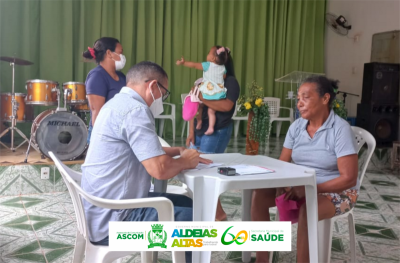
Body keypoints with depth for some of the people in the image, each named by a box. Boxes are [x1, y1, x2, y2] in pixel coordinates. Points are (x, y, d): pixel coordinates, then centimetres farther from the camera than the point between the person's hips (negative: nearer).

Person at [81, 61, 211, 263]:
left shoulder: (119, 103, 13)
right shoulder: (135, 109, -19)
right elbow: (160, 169, -27)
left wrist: (179, 150, 12)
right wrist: (185, 161, -6)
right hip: (113, 220, -10)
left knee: (186, 204, 17)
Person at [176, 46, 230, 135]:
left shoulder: (207, 65, -10)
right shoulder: (223, 68, 4)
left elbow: (194, 65, -11)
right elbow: (224, 77, 20)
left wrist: (183, 63, -6)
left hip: (207, 93, -4)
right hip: (218, 93, 4)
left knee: (199, 106, 19)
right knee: (211, 111, 7)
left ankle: (199, 123, 21)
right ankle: (211, 127, -3)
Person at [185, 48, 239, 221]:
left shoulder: (230, 81, -4)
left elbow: (226, 106, -21)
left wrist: (203, 99, -15)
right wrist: (191, 132, 5)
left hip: (216, 133, -7)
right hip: (199, 131, 7)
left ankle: (218, 213, 10)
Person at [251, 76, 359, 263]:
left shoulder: (340, 129, -19)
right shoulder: (296, 126, -2)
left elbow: (349, 178, -21)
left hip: (337, 192, -6)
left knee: (306, 210, -38)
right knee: (259, 194, -16)